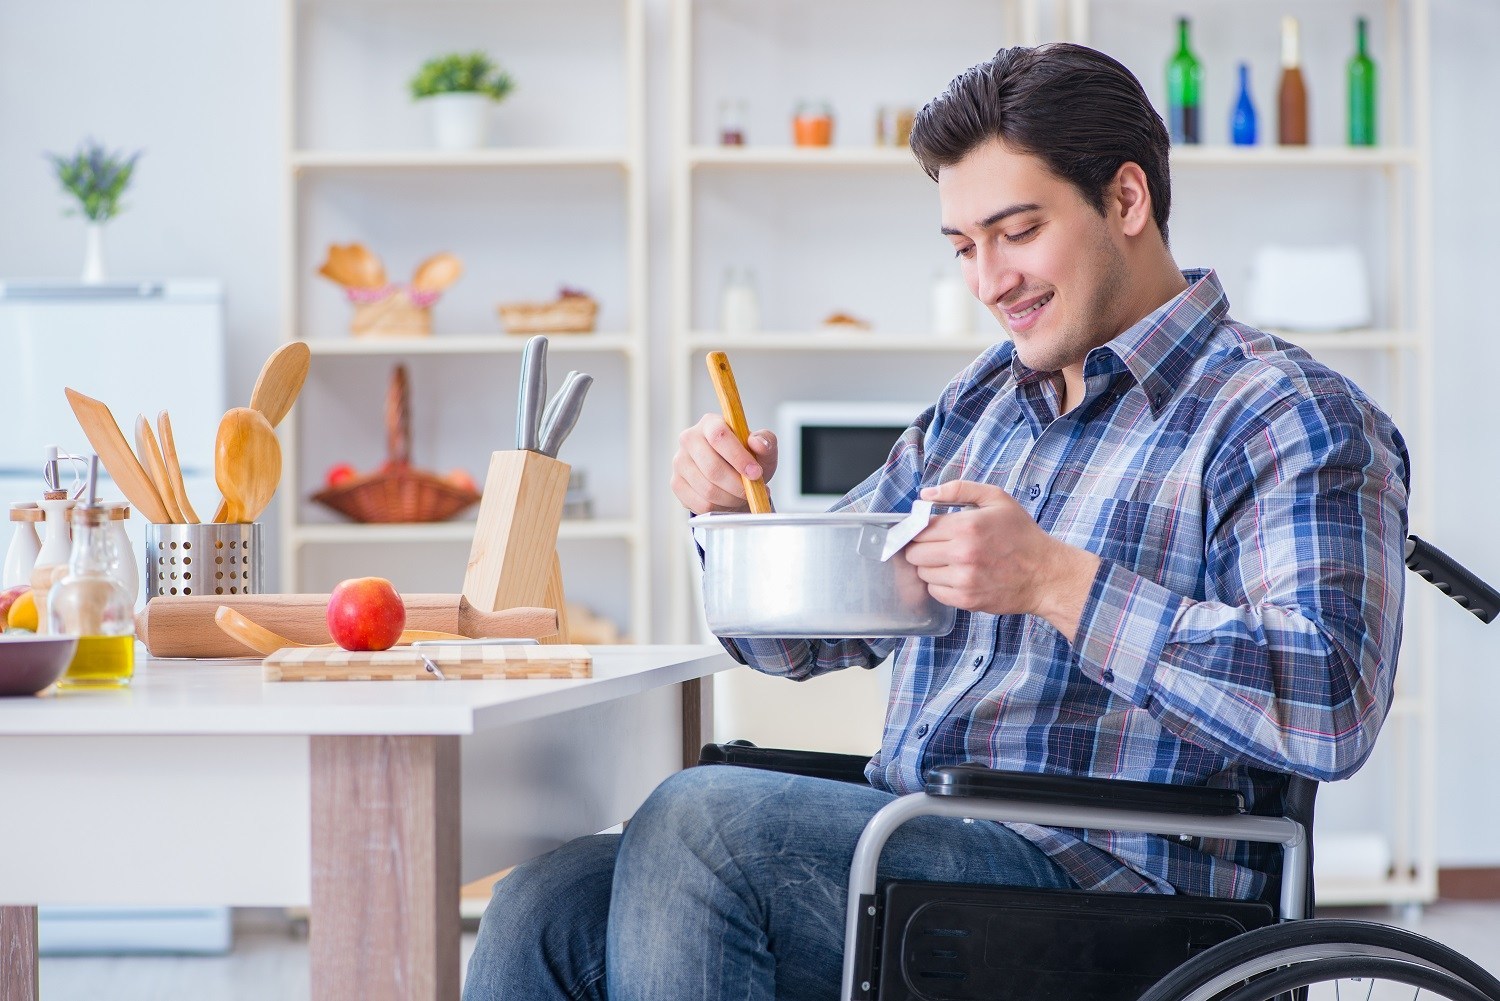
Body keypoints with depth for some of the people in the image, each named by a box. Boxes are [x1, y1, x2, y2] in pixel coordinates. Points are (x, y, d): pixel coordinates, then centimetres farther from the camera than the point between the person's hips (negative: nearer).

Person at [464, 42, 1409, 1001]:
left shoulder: (1285, 415, -3)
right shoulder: (978, 403, 22)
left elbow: (1333, 706, -19)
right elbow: (807, 632, 29)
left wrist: (1058, 582, -22)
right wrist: (734, 509, 6)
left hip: (1101, 887, -7)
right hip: (900, 853, 7)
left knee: (699, 816, -27)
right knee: (544, 909, -15)